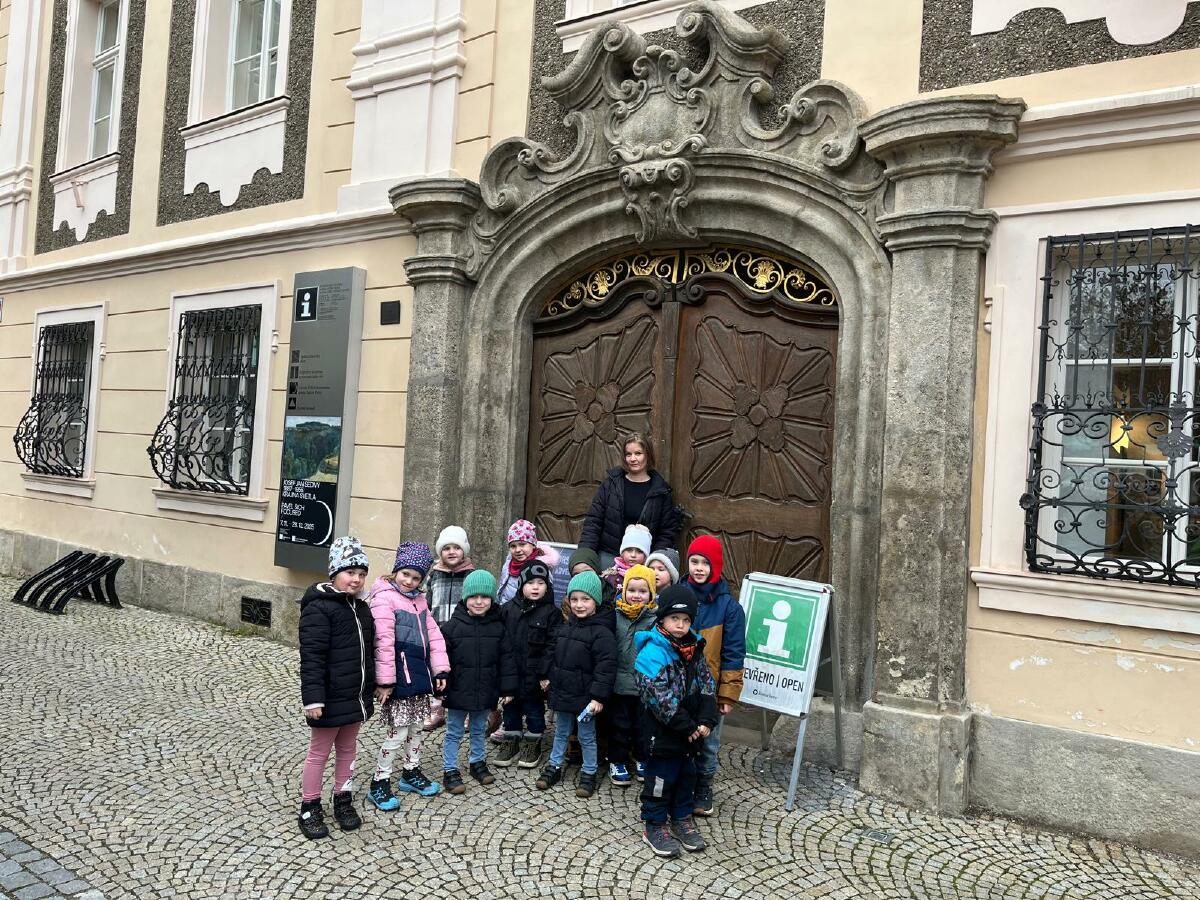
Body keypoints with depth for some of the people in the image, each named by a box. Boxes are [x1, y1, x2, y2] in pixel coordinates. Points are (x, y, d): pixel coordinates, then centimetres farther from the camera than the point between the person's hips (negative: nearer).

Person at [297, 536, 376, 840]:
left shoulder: (361, 609, 8)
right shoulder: (319, 608, -17)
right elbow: (311, 657, -20)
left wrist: (369, 692, 19)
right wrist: (313, 698, -24)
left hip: (356, 698, 7)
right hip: (330, 699, -7)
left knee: (348, 749, 19)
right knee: (319, 753, 8)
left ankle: (343, 800, 33)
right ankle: (310, 809, 22)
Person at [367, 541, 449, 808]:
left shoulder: (419, 600, 12)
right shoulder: (384, 598, -14)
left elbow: (433, 635, 11)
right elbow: (384, 642, -19)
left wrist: (440, 669, 5)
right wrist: (385, 680, -21)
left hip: (419, 673, 8)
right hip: (399, 676, -8)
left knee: (416, 727, 19)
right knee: (397, 732, -2)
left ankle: (411, 773, 36)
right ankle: (379, 783, 13)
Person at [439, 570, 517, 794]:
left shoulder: (497, 627, -4)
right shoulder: (453, 626, -12)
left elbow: (506, 659, 1)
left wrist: (508, 688, 0)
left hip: (485, 693, 3)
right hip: (458, 692, -3)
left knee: (480, 731, 20)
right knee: (454, 733, 11)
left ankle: (478, 762, 38)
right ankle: (450, 770, 22)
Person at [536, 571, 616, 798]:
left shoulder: (601, 634, -18)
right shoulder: (565, 628, 4)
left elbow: (606, 668, -20)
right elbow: (555, 657, 17)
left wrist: (598, 696, -22)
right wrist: (549, 678, 16)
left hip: (585, 697, -6)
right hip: (562, 692, 6)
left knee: (587, 736, 10)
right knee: (561, 732, 20)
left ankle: (590, 773, 25)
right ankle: (554, 766, 34)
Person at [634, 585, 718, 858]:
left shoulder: (694, 649, 3)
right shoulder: (653, 652, -21)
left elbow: (707, 685, 4)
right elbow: (660, 698, -24)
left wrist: (706, 721, -9)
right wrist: (687, 727, -19)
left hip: (692, 731, 7)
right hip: (662, 733, -7)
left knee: (687, 775, 20)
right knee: (661, 778, 6)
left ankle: (682, 818, 38)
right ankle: (655, 826, 23)